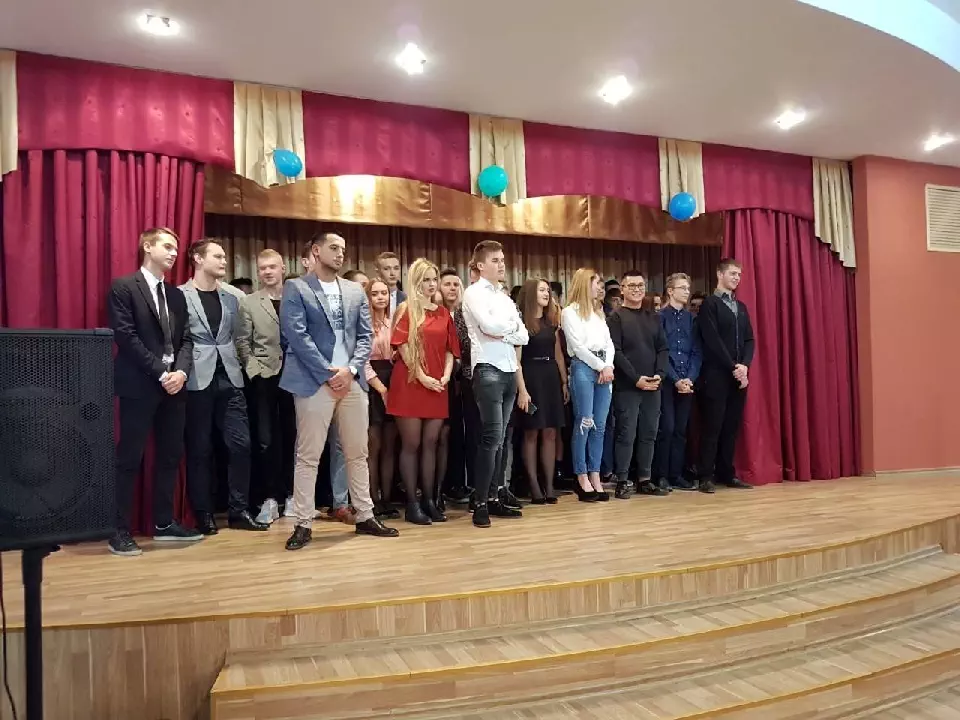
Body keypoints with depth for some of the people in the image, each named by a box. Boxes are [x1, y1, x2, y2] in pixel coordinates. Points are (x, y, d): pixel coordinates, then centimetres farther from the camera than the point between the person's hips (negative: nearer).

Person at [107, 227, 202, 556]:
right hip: (139, 386, -6)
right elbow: (126, 337, -11)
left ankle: (164, 524, 20)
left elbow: (186, 339, 11)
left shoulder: (176, 295, 17)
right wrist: (161, 373, -15)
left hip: (174, 385, 7)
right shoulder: (124, 287, -3)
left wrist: (181, 371, -8)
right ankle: (120, 531, 7)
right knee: (129, 458, -2)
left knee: (171, 456, 9)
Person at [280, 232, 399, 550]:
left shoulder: (355, 291, 16)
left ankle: (365, 517, 20)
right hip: (314, 382, -5)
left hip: (352, 381, 5)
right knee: (308, 456, -1)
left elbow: (366, 336, 10)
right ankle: (303, 524, 7)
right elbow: (297, 336, -9)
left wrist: (350, 370, -6)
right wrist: (329, 374, -13)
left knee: (358, 453, 10)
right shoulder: (295, 288, 1)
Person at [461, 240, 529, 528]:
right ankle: (480, 503, -6)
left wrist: (501, 333, -8)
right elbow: (489, 326, -17)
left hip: (509, 370, 7)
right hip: (488, 369, -7)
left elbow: (524, 336, 11)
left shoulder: (505, 297, 20)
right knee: (491, 437, -11)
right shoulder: (474, 293, 0)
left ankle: (492, 498, 15)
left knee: (498, 439, 8)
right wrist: (513, 324, 0)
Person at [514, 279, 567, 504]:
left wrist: (564, 382, 11)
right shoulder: (521, 322, -5)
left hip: (551, 378, 6)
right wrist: (522, 389, -16)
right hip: (531, 378, -6)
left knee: (550, 434, 5)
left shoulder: (552, 322, 15)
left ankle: (549, 486, 9)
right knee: (531, 434, -1)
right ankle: (534, 487, 5)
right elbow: (516, 359, -10)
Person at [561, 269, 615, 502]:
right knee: (583, 425, -6)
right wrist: (600, 367, -8)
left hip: (604, 369, 7)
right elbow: (578, 347, -7)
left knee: (599, 426, 5)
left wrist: (609, 366, -3)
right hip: (583, 368, -7)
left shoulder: (598, 311, 21)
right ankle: (582, 479, 1)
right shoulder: (570, 312, 0)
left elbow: (609, 343, 14)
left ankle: (595, 477, 11)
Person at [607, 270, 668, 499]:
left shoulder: (654, 318, 15)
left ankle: (644, 480, 17)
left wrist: (659, 375, -6)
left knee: (648, 434, 9)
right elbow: (615, 352, -10)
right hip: (627, 386, -5)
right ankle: (622, 481, 4)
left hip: (653, 386, 5)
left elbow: (662, 349, 11)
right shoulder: (616, 318, -1)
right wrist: (636, 378, -15)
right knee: (627, 435, -3)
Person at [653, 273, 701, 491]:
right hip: (667, 381, -4)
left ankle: (676, 474, 14)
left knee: (681, 429, 6)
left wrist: (690, 378, -6)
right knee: (666, 428, -6)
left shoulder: (691, 318, 11)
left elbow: (696, 351, 8)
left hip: (687, 382, 4)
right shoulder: (660, 316, -2)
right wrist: (676, 379, -12)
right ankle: (661, 475, 4)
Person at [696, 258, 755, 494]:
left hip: (739, 375, 6)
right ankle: (706, 476, 0)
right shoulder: (709, 304, -2)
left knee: (732, 426, 7)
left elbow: (749, 339, 11)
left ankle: (726, 473, 14)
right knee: (712, 426, -5)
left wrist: (744, 366, -5)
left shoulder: (741, 306, 18)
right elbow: (713, 341, -11)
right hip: (716, 375, -6)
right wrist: (733, 367, -13)